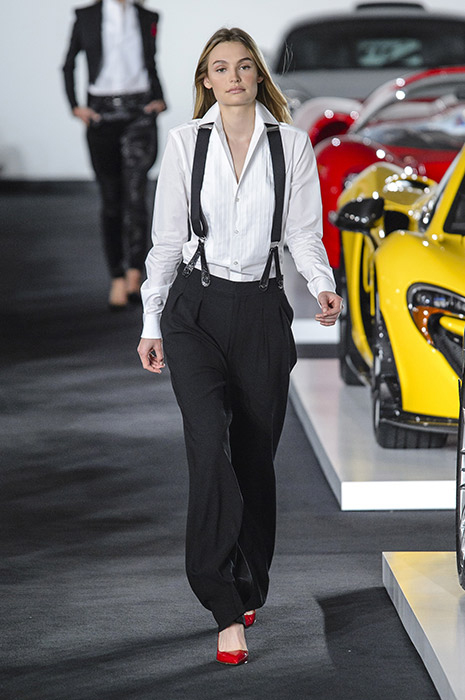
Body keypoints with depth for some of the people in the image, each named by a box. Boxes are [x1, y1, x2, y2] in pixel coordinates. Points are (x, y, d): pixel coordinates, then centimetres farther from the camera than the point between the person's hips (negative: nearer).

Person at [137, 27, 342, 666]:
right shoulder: (185, 142, 3)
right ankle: (228, 612, -20)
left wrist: (323, 284, -15)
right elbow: (167, 239, 6)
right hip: (196, 307, -1)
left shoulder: (291, 144, 5)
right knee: (210, 446, -17)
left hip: (262, 308, 2)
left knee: (255, 455, 7)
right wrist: (151, 323, 4)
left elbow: (303, 230, 4)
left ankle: (249, 590, 26)